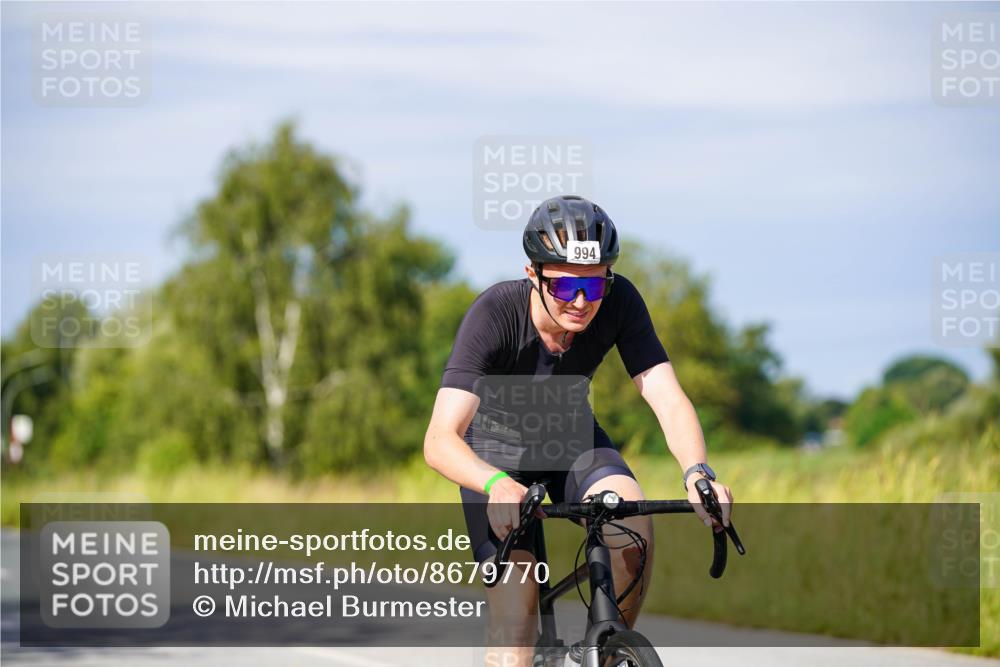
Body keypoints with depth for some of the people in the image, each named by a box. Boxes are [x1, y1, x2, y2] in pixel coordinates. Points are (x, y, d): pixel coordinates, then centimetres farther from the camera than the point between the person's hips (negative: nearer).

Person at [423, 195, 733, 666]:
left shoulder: (619, 302, -25)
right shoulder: (495, 314, -34)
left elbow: (668, 400, -28)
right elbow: (439, 441, -41)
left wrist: (697, 473, -49)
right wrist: (498, 485, -60)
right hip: (496, 447, -3)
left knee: (634, 522, -29)